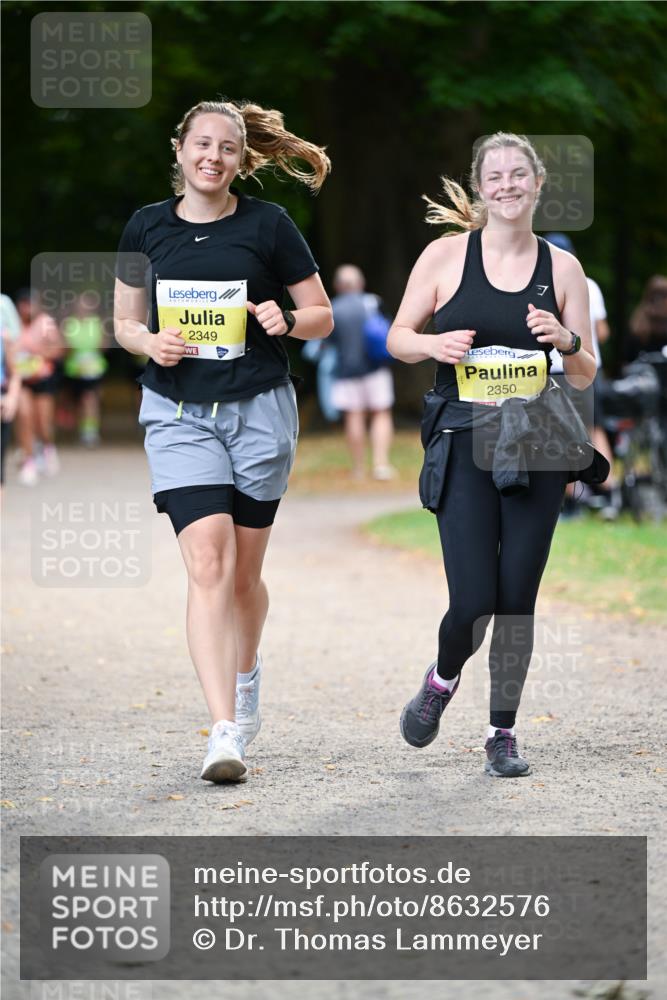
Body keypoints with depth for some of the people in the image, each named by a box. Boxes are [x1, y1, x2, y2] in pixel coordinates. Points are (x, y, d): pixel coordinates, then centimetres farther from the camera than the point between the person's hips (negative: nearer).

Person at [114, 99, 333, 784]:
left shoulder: (267, 225, -1)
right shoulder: (147, 227, 4)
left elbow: (322, 317, 5)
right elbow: (125, 323, 12)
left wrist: (285, 320, -16)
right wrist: (151, 341, -10)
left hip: (258, 411, 0)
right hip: (178, 413, 0)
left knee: (243, 572, 9)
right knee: (208, 564, -15)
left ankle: (245, 678, 40)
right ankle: (225, 732, -20)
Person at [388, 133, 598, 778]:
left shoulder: (562, 267, 6)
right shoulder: (446, 255, 1)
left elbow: (585, 374, 9)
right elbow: (397, 337, 9)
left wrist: (565, 339, -12)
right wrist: (434, 344, -12)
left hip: (537, 447, 2)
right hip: (465, 443, -2)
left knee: (516, 598, 2)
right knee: (474, 599, -10)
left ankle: (503, 732, 17)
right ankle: (442, 679, 23)